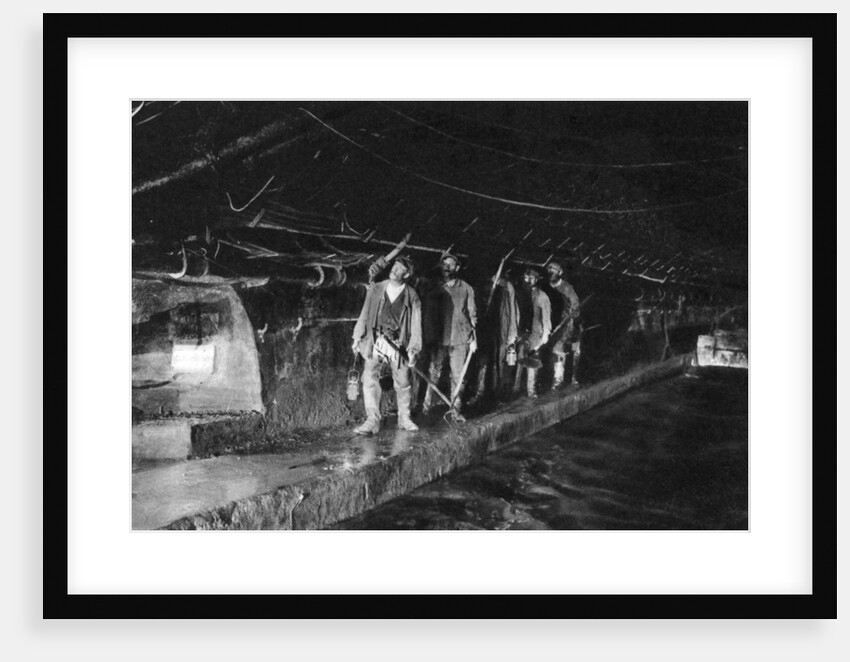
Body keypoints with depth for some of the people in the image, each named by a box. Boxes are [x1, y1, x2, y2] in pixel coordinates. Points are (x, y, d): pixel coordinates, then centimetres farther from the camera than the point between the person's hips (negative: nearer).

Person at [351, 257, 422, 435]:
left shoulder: (411, 296, 2)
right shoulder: (375, 289, 5)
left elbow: (416, 323, 2)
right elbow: (365, 314, 11)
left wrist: (413, 348, -3)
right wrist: (357, 337, 7)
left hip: (398, 344, -1)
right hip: (374, 341, 1)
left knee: (402, 383, 7)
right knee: (369, 379, -8)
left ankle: (404, 418, 25)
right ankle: (372, 420, -3)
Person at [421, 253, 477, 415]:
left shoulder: (466, 289, 7)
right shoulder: (436, 290, 8)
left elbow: (472, 314, 7)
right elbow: (428, 315, 9)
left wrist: (473, 338, 2)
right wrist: (429, 338, 1)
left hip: (460, 338, 0)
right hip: (439, 338, 0)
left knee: (457, 374, 1)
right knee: (434, 373, -2)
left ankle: (455, 408, 8)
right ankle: (426, 406, 2)